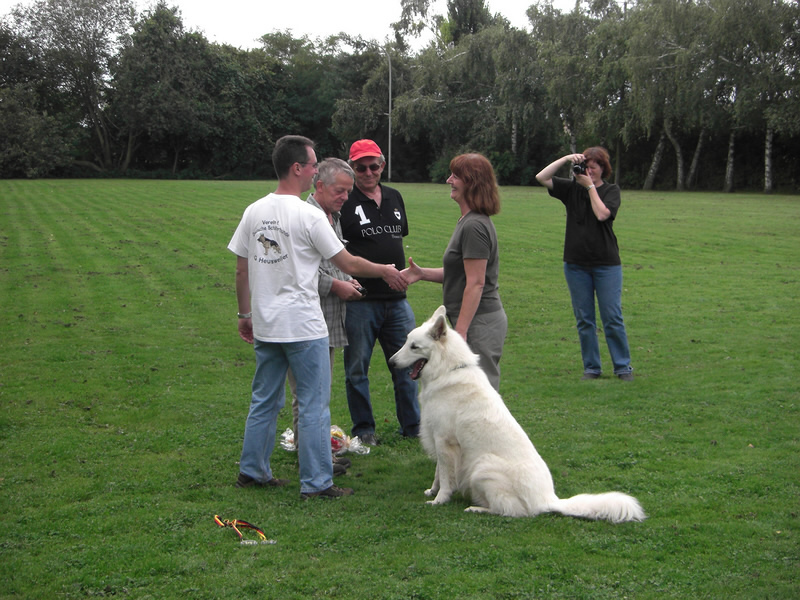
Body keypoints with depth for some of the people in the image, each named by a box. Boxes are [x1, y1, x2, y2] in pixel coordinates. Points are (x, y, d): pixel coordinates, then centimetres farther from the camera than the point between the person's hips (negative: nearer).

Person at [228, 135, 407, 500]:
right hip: (303, 326, -7)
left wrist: (245, 313, 20)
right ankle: (316, 483, 6)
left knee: (264, 401, 17)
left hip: (264, 324, 7)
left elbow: (241, 269, 10)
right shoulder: (309, 216, -13)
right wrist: (385, 271, 9)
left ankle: (252, 471, 25)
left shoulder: (254, 211, 5)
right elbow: (348, 264, -7)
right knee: (314, 404, 2)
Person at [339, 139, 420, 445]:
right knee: (357, 368, 6)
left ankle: (413, 425, 24)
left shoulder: (394, 198, 11)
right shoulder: (344, 202, -7)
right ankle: (363, 428, 20)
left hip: (396, 298, 5)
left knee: (405, 364, 11)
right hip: (360, 301, -5)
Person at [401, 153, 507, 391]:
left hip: (480, 323, -11)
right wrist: (422, 273, 9)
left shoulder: (474, 226, -19)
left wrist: (460, 331, -22)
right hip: (477, 320, 11)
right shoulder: (467, 222, 14)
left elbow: (476, 283, -22)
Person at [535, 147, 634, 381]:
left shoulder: (611, 190, 1)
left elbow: (602, 214, -17)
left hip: (606, 264, -2)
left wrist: (590, 186, -10)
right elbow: (541, 177, -5)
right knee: (584, 319, 7)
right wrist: (566, 159, -10)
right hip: (576, 264, 3)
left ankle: (623, 366, 10)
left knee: (612, 318, -1)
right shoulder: (572, 188, 6)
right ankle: (591, 367, 17)